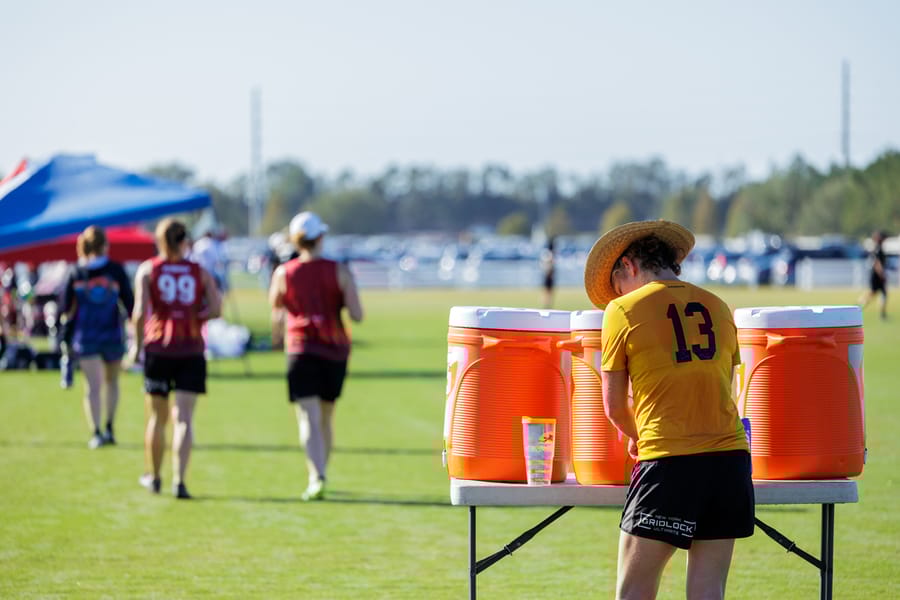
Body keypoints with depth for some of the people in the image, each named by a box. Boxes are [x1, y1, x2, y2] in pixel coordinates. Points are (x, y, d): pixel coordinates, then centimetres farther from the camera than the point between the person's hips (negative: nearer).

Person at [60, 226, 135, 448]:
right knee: (111, 381, 19)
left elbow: (67, 310, 1)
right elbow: (129, 304, -1)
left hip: (85, 338, 0)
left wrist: (66, 342, 6)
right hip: (113, 336, 0)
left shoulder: (74, 273, 1)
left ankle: (96, 432, -13)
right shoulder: (116, 271, -2)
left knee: (92, 386, -1)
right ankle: (109, 428, 16)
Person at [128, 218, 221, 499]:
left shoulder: (147, 270, 0)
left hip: (157, 348, 0)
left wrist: (137, 344, -1)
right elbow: (215, 309, -5)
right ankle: (179, 481, -17)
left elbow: (140, 311, -11)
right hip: (191, 351, 0)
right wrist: (192, 317, 11)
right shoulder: (200, 272, 4)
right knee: (184, 418, -4)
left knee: (157, 417, 15)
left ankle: (153, 476, 30)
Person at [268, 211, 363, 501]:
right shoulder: (339, 272, -3)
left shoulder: (284, 273, -2)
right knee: (326, 418, 17)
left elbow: (275, 304, 18)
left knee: (309, 418, -9)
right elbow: (357, 315, -7)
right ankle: (319, 475, 28)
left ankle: (317, 477, -26)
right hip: (335, 349, 2)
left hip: (302, 349, -2)